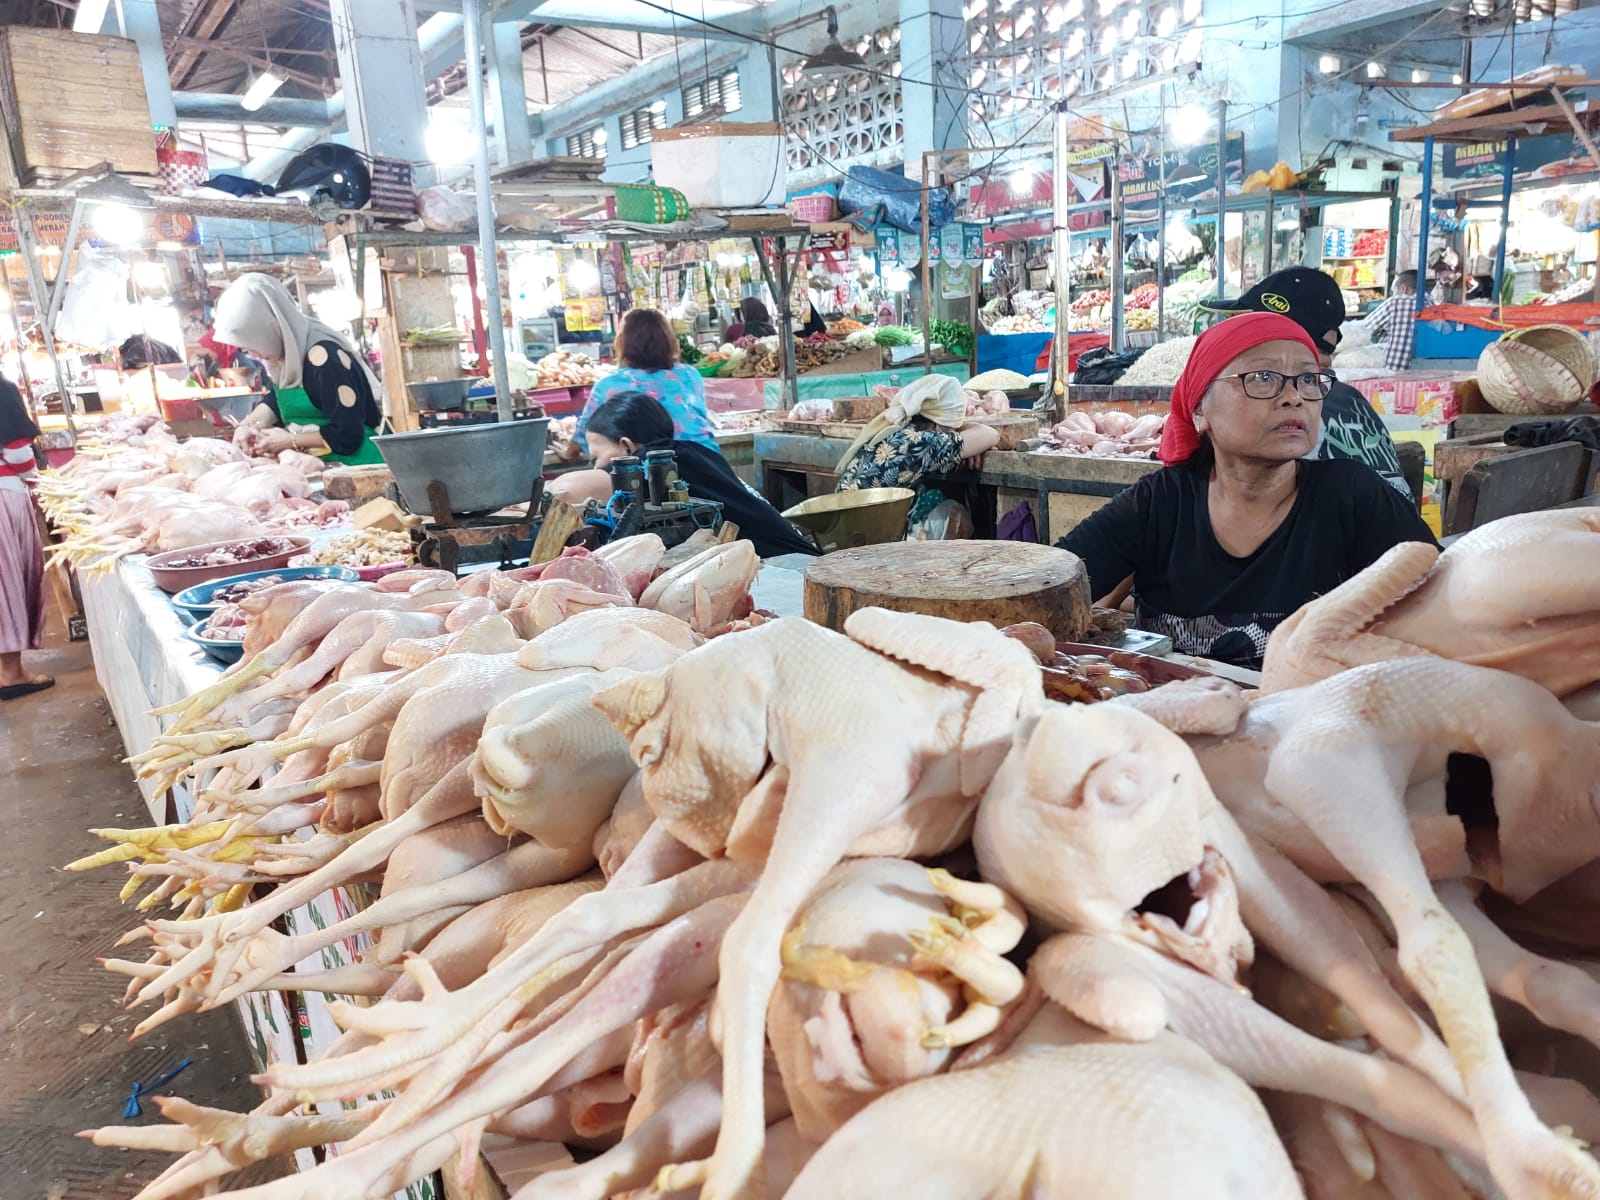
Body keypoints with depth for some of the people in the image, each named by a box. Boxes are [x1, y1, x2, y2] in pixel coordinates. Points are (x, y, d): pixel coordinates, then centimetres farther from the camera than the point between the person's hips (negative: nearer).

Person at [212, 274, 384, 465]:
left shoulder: (322, 358, -20)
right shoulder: (290, 355, 5)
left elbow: (348, 435, -22)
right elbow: (277, 399, 25)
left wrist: (290, 440, -10)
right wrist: (249, 425, 7)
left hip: (353, 463, -8)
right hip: (317, 465, 8)